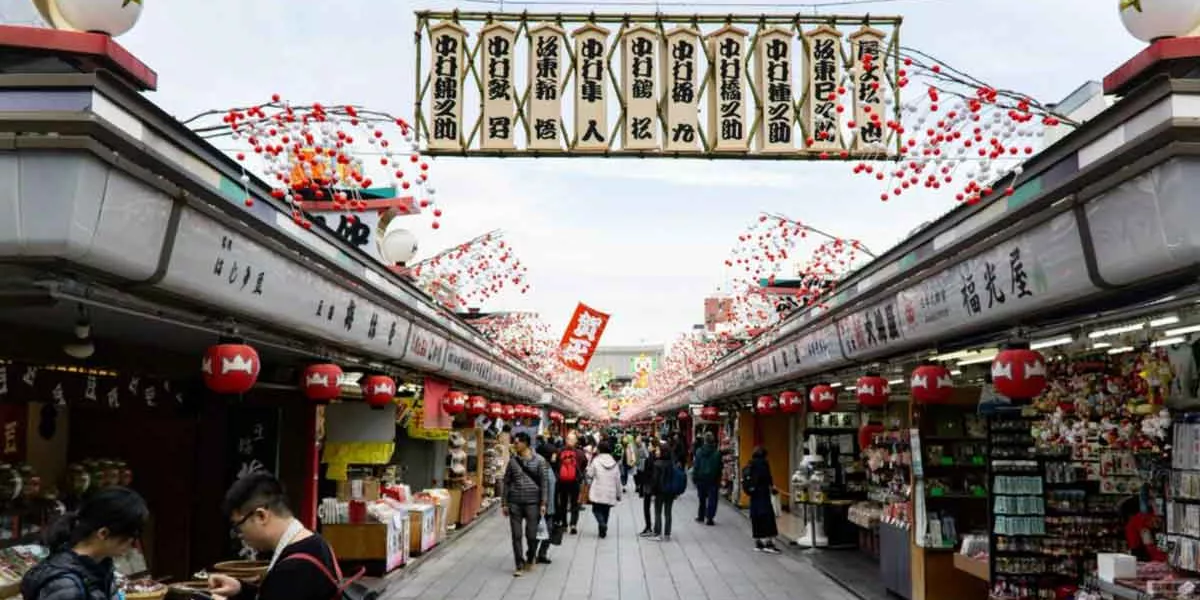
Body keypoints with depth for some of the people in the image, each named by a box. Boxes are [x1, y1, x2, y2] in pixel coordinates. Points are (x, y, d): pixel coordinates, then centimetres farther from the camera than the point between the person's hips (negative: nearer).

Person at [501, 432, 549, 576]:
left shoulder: (539, 461, -3)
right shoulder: (512, 461, 5)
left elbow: (544, 482, -3)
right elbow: (507, 483, 9)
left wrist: (543, 503, -8)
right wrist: (504, 503, 6)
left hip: (532, 502, -2)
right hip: (514, 503, 2)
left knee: (532, 535, 3)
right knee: (516, 535, 2)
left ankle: (529, 559, 29)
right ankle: (519, 565, 11)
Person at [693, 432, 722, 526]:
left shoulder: (699, 451, -6)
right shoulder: (717, 453, -11)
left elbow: (696, 465, -4)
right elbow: (719, 467, -6)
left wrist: (694, 477, 2)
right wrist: (719, 479, 3)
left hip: (701, 478, 3)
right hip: (713, 479, -3)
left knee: (702, 498, 17)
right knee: (712, 499, 3)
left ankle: (701, 516, 24)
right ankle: (709, 518, -3)